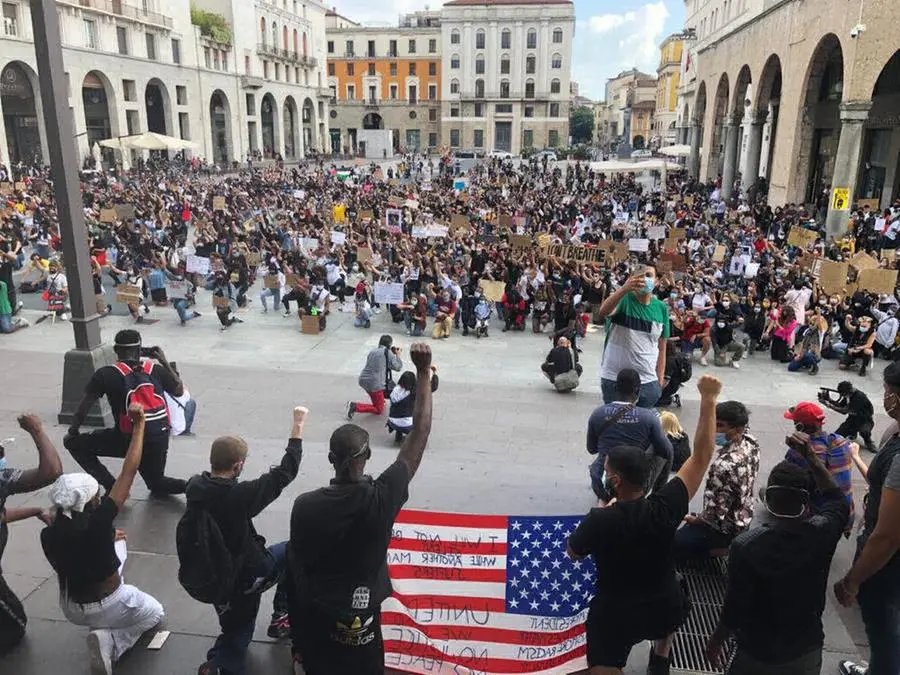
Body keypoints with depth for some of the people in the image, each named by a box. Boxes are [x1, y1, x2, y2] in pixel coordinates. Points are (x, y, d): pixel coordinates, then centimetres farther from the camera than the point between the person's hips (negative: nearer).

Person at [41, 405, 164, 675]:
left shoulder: (48, 535, -18)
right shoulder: (97, 523, -31)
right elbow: (128, 473, -29)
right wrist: (139, 424, -24)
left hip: (71, 608, 6)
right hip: (108, 607, -6)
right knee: (154, 612, 26)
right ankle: (111, 641, -1)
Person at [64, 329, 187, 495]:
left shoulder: (106, 374, -4)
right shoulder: (156, 369, 3)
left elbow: (84, 407, 0)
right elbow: (179, 391, 17)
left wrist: (72, 431, 17)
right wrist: (164, 361, 20)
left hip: (129, 439, -4)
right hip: (159, 439, 4)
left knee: (74, 443, 16)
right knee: (157, 484, 26)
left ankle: (113, 488, 7)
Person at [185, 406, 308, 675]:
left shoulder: (195, 486, -13)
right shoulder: (238, 496, -30)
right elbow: (284, 472, -21)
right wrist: (298, 426, -15)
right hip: (244, 575, -6)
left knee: (237, 631, 27)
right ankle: (281, 617, 23)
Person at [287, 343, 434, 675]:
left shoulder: (305, 505, -21)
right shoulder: (382, 497, -26)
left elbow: (298, 561, -6)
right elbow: (419, 432, -23)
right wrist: (423, 373, -19)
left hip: (312, 611, 1)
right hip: (356, 615, -1)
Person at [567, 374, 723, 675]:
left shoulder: (599, 520, -29)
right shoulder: (665, 509, -23)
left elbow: (573, 552, -7)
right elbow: (701, 455, -17)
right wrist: (708, 399, -16)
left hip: (615, 617, -3)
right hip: (665, 609, 4)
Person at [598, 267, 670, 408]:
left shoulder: (661, 308, 2)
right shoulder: (622, 299, -7)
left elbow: (661, 348, 8)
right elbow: (603, 312, -31)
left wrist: (660, 381, 5)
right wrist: (624, 289, -46)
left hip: (648, 382, 2)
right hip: (614, 379, -2)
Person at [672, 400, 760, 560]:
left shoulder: (724, 466, -38)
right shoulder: (750, 441, -15)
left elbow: (716, 513, -27)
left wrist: (696, 520, -11)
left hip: (725, 528, -8)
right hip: (744, 518, 8)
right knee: (686, 529, 28)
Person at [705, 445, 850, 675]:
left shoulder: (746, 545, -28)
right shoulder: (821, 533, -20)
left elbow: (735, 608, -19)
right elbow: (837, 499, 3)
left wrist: (716, 639, -2)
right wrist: (810, 455, 1)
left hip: (758, 653, -3)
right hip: (807, 649, 3)